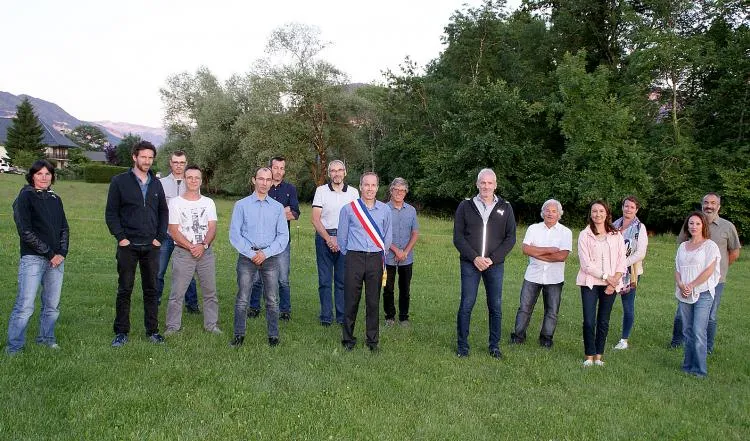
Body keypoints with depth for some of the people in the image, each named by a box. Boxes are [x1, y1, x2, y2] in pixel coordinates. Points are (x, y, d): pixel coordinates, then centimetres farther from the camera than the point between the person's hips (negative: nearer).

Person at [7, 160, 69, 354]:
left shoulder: (55, 199, 15)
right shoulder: (25, 197, -2)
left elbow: (64, 229, 16)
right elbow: (26, 231, -10)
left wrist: (62, 253, 1)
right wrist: (48, 253, -10)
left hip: (57, 259, 6)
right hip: (33, 258, -5)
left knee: (52, 304, 9)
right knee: (25, 305, -8)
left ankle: (46, 338, 24)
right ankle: (14, 347, 1)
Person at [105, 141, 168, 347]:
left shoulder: (156, 183, 10)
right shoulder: (120, 181, -1)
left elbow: (163, 212, 13)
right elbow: (111, 213, -2)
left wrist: (160, 237, 3)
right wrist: (120, 237, -9)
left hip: (151, 246, 3)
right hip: (128, 246, -3)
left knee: (151, 290, 8)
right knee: (124, 290, 4)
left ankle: (153, 330, 17)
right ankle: (121, 332, 13)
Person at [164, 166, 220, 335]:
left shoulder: (208, 202, 10)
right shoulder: (175, 202, 2)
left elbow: (212, 228, 1)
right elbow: (174, 231, -4)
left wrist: (203, 245, -15)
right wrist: (191, 247, -13)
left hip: (206, 252, 3)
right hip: (183, 252, -3)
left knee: (210, 291, 7)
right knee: (177, 292, -1)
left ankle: (211, 324, 17)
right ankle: (172, 326, 10)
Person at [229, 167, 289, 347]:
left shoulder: (278, 207, 9)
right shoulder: (241, 205, 5)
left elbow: (283, 236, 4)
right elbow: (234, 234, 0)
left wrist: (265, 253, -7)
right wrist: (251, 254, -9)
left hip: (270, 257, 1)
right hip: (247, 256, -1)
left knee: (272, 299, 2)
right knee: (242, 299, -1)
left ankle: (273, 336, 11)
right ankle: (239, 335, 10)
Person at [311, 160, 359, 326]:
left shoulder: (353, 192, 8)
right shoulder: (321, 191, 5)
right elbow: (315, 218, 0)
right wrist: (329, 238, -9)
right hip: (324, 237, -1)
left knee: (344, 279, 2)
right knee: (325, 279, 1)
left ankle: (342, 316, 10)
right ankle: (326, 316, 8)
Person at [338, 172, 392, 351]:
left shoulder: (385, 210, 7)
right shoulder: (348, 209, 1)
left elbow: (388, 236, 18)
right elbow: (342, 236, 10)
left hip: (375, 259, 2)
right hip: (354, 258, -1)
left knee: (373, 301, 7)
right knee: (351, 300, 2)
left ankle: (372, 340, 18)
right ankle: (348, 339, 15)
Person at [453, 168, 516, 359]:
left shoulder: (505, 208, 6)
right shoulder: (465, 206, 3)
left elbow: (510, 238, 3)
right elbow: (458, 237, 0)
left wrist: (492, 259, -9)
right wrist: (475, 258, -11)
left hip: (495, 264, 1)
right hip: (470, 264, -1)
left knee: (496, 306, 5)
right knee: (466, 305, 0)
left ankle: (494, 346, 19)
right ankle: (462, 346, 11)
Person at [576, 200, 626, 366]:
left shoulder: (616, 235, 7)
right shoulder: (584, 235, -1)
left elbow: (622, 261, 4)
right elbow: (586, 263, -7)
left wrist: (615, 281, -9)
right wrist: (605, 276, -12)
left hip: (611, 284, 2)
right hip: (590, 282, -2)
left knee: (604, 322, 7)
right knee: (589, 321, -6)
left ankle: (598, 356, 17)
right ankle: (589, 356, 7)